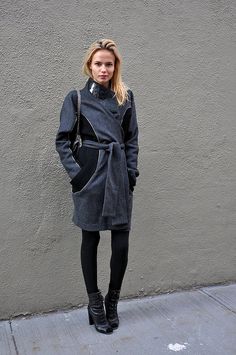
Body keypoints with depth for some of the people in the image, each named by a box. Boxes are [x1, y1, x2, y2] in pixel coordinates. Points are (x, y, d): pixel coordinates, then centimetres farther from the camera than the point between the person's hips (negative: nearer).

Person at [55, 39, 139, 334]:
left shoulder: (125, 97, 11)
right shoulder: (76, 98, 3)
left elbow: (132, 139, 11)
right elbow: (63, 141, 1)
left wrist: (131, 172, 1)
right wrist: (75, 173, -9)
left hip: (119, 174, 2)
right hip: (90, 173, -2)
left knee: (121, 241, -1)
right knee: (90, 238, 6)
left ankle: (112, 301, 21)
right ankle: (94, 303, 22)